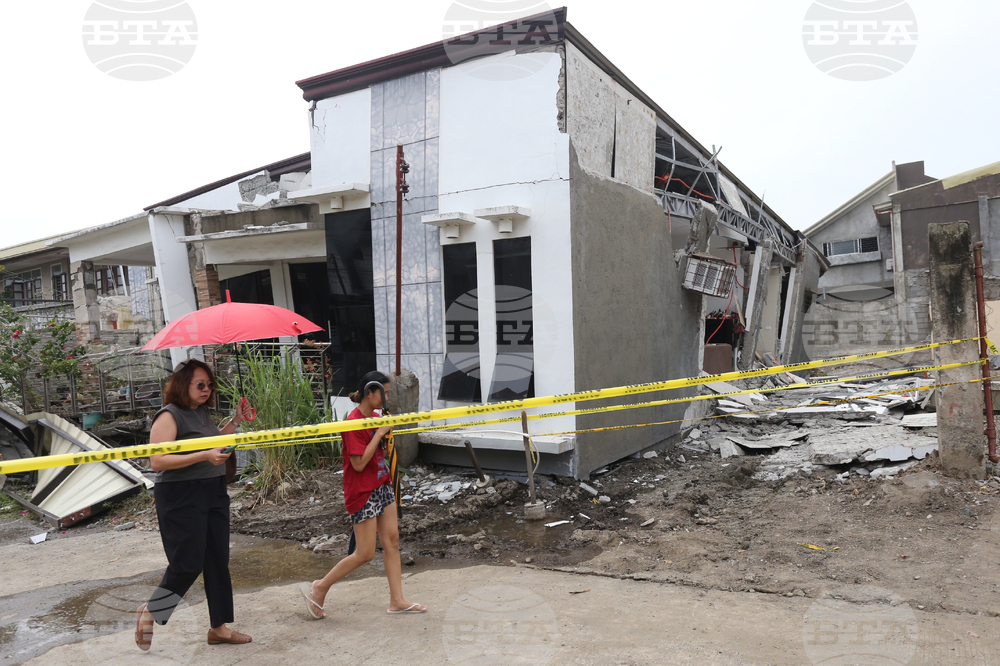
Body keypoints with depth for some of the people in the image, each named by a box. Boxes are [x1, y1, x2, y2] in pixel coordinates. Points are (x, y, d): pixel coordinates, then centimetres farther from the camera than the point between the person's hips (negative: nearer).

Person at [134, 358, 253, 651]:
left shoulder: (202, 412, 12)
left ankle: (219, 627, 20)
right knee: (187, 564, -3)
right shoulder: (169, 416, -12)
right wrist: (204, 456, -27)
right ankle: (149, 612, 23)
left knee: (218, 561, 9)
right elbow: (157, 462, -21)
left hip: (214, 493, 8)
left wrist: (234, 421, 14)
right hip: (181, 498, -8)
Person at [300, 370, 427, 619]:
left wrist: (386, 433, 0)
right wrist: (380, 432, -21)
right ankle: (319, 588, 15)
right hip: (362, 493, -9)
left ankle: (397, 601, 17)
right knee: (365, 553, -2)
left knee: (392, 541, 8)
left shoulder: (375, 417, 7)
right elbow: (359, 463, -23)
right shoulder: (354, 422, -20)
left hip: (381, 486, 9)